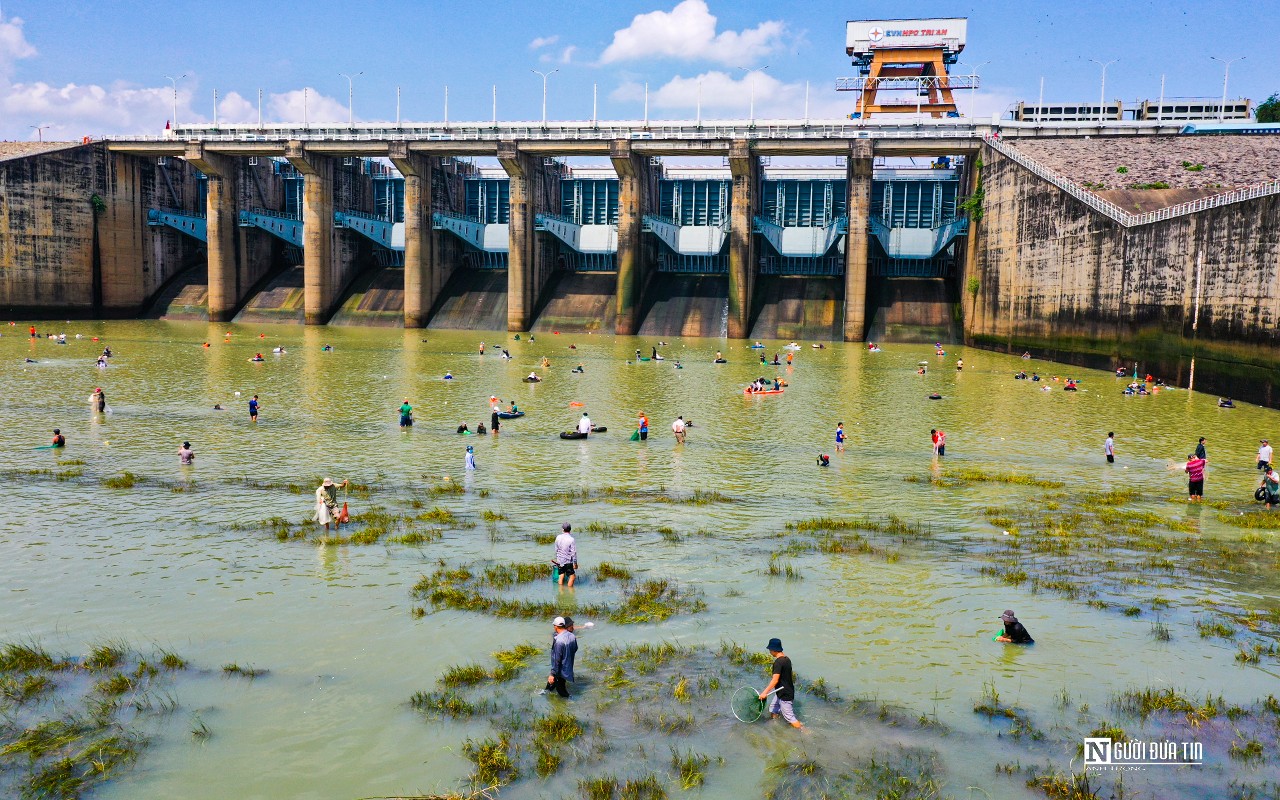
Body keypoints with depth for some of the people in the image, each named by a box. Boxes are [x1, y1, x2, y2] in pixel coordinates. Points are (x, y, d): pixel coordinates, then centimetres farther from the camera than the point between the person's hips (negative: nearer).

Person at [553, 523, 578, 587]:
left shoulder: (558, 537, -2)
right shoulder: (571, 539, -16)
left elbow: (556, 549, 9)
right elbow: (573, 552, -14)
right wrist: (575, 563, -6)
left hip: (560, 561, 5)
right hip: (568, 561, -5)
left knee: (561, 576, 12)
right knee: (572, 577, 3)